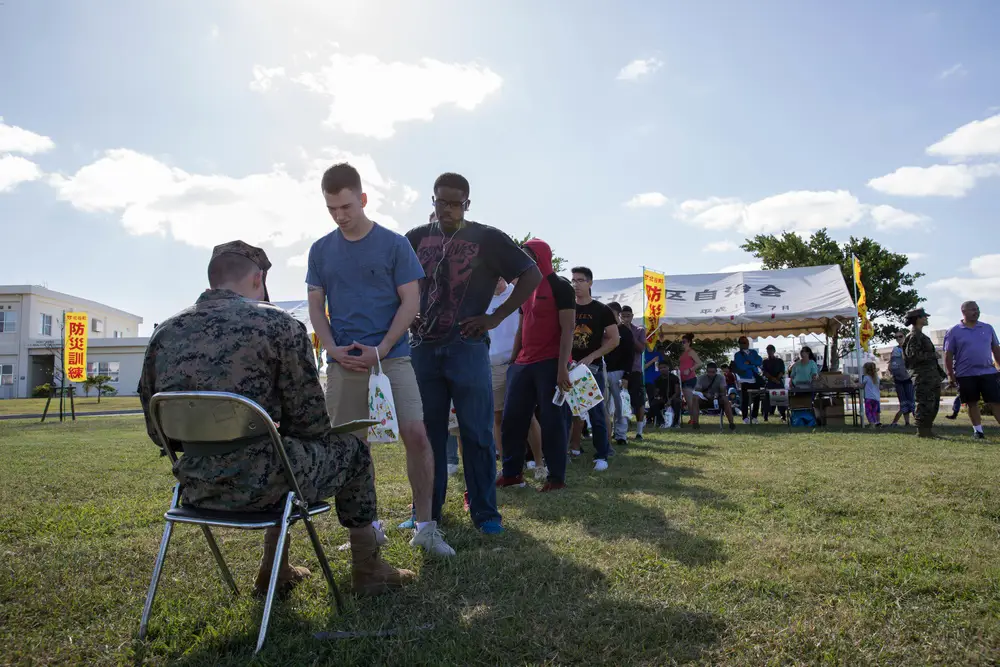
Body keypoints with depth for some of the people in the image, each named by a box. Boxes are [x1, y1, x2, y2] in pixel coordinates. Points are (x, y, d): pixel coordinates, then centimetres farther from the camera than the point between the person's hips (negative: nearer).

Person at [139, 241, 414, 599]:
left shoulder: (163, 333, 5)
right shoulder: (280, 325, -10)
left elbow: (158, 432, 10)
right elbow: (309, 422, -8)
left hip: (195, 490, 7)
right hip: (257, 487, -6)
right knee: (351, 449, 19)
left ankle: (274, 572, 39)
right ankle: (367, 570, 29)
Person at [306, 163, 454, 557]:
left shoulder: (394, 244, 0)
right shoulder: (321, 251, 9)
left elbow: (410, 302, -3)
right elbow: (316, 307, 11)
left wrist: (380, 351, -12)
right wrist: (333, 349, -6)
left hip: (392, 357, -3)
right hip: (343, 362, 3)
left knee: (416, 434, -12)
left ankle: (425, 526, 1)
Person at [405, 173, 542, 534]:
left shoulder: (487, 238, 0)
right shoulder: (417, 237, 10)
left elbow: (532, 275, -1)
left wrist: (496, 317, -5)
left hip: (467, 348, -3)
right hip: (423, 348, 3)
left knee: (477, 433, -1)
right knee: (428, 432, 8)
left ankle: (485, 512, 10)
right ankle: (427, 509, 19)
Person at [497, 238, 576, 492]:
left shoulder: (560, 287, -4)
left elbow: (567, 329, -11)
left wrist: (562, 367, -19)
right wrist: (512, 360, 14)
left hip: (551, 364, -7)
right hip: (523, 365, 7)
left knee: (552, 421, -2)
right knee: (512, 419, 6)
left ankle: (557, 477, 7)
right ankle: (511, 473, 17)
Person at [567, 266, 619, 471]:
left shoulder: (602, 310, 1)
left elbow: (614, 340, -2)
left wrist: (591, 357, -13)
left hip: (592, 367, -2)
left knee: (596, 412, -2)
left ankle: (601, 456, 5)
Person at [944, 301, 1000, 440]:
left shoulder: (988, 328, 9)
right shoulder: (953, 332, -1)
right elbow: (948, 355, -1)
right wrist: (951, 374, -5)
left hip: (988, 372, 2)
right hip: (966, 375, -2)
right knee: (972, 403, 7)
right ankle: (978, 430, 18)